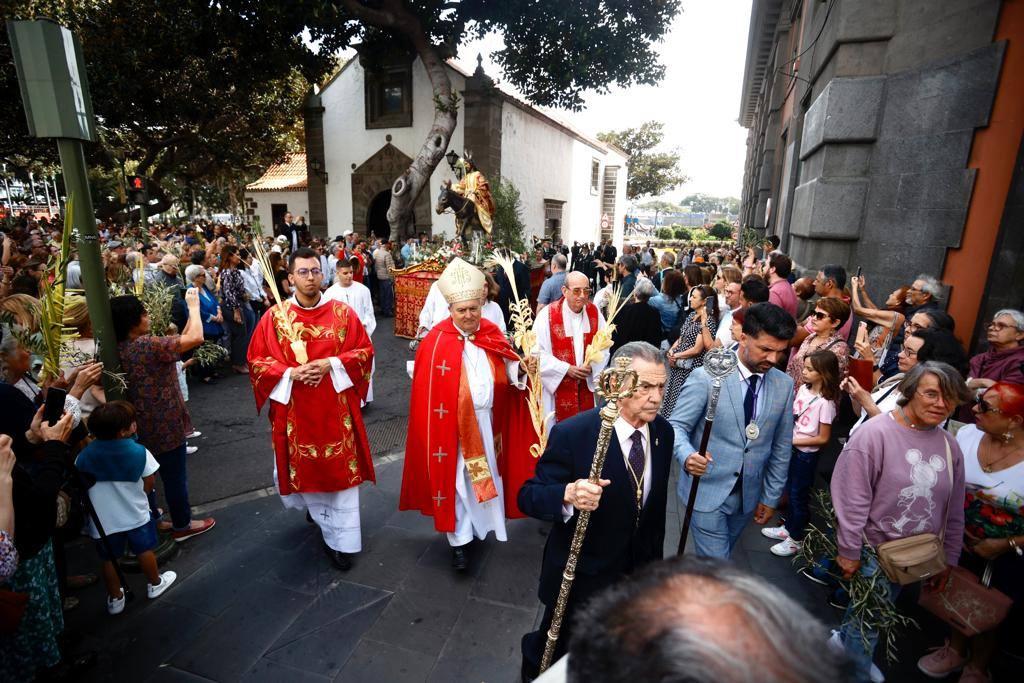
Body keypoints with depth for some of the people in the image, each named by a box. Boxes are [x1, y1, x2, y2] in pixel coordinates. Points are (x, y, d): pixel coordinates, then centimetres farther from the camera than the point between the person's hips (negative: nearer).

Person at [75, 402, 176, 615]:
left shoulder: (83, 456, -9)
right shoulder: (139, 452, -17)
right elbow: (149, 484, -9)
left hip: (103, 520, 2)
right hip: (136, 515, -2)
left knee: (109, 559, 19)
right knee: (144, 551, 18)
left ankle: (115, 598, 33)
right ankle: (155, 584, 36)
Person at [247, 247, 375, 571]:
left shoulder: (343, 312, -3)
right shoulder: (274, 316, -3)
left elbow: (364, 351, -1)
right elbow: (257, 360, 0)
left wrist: (331, 365, -15)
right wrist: (291, 373, -16)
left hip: (336, 408, 0)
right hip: (295, 410, 1)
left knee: (341, 470, 4)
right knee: (304, 468, 15)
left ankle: (341, 540, 19)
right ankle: (315, 506, 48)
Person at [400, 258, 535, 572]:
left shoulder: (492, 333, 1)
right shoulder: (437, 341, -14)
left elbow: (507, 372, 2)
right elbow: (426, 387, -15)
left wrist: (523, 367, -18)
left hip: (487, 421, 5)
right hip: (453, 423, -5)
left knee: (485, 474, 19)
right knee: (455, 478, 5)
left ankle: (481, 523, 41)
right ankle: (458, 540, 19)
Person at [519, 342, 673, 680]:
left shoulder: (663, 431, -8)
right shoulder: (571, 434, -27)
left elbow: (655, 504, 6)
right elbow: (528, 497, -23)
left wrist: (654, 557, 15)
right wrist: (568, 495, -43)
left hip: (637, 575, 5)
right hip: (581, 577, -5)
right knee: (557, 649, 20)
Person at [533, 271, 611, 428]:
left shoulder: (594, 313, 0)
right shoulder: (547, 315, -13)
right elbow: (538, 352, -14)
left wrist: (592, 366, -16)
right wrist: (566, 369, -18)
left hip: (587, 387, 4)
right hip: (557, 388, -3)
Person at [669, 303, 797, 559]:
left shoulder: (784, 385, -1)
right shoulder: (706, 376, -16)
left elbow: (781, 447, 7)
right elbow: (677, 426, -13)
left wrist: (771, 497, 10)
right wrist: (687, 456, -33)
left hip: (749, 495, 5)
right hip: (707, 491, -4)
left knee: (719, 558, 22)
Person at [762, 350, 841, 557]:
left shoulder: (826, 402, -22)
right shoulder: (803, 388, -3)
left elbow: (823, 438, -18)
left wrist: (793, 441, -18)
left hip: (806, 453, -6)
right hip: (792, 448, 7)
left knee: (799, 495, 9)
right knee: (790, 491, 21)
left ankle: (796, 539, 28)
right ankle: (789, 528, 40)